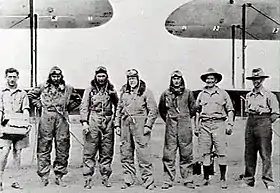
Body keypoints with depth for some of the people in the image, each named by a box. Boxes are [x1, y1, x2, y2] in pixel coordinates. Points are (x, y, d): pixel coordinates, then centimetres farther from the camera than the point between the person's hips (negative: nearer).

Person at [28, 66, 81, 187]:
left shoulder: (68, 89, 11)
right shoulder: (43, 87, 9)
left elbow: (77, 99, 23)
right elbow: (30, 95, 19)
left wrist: (68, 107, 11)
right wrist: (39, 105, 8)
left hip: (62, 119, 1)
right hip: (46, 119, -1)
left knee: (62, 149, 2)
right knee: (44, 148, -2)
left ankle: (59, 176, 11)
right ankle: (44, 176, 5)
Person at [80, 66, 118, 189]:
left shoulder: (111, 90, 12)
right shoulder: (90, 90, 6)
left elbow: (117, 105, 17)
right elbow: (84, 107, 1)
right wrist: (84, 122, -10)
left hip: (108, 123, 3)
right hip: (93, 122, -2)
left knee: (107, 152, 7)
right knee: (90, 151, -4)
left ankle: (105, 177, 17)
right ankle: (87, 179, 2)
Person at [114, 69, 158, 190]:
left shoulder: (145, 92, -1)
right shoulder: (124, 92, 14)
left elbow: (153, 110, -3)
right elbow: (119, 109, 20)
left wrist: (148, 125, -10)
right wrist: (117, 125, 13)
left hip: (140, 125, -5)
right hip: (125, 124, 5)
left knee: (143, 154, -7)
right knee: (125, 154, 8)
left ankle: (148, 181, 2)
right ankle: (128, 179, 20)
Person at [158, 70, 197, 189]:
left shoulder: (188, 93, 4)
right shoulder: (166, 94, 5)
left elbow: (193, 109, 15)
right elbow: (161, 110, 19)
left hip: (185, 126, 0)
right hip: (170, 127, 1)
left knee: (186, 154, 3)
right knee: (168, 155, 1)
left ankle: (188, 180, 13)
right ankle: (168, 180, 9)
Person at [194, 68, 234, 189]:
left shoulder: (223, 93, 8)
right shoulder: (201, 94, 14)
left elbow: (230, 110, 9)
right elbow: (197, 112, 19)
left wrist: (229, 124, -1)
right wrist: (196, 127, 14)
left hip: (219, 124, -2)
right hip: (204, 125, 2)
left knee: (221, 153, -4)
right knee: (205, 153, 3)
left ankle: (223, 179, 5)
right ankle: (206, 178, 12)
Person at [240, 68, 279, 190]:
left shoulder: (269, 95, -1)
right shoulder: (248, 96, 14)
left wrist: (265, 123, 0)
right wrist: (252, 120, 12)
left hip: (264, 124, -5)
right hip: (250, 124, 5)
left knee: (265, 154, -5)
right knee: (249, 154, 5)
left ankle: (268, 182, 0)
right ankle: (248, 180, 13)